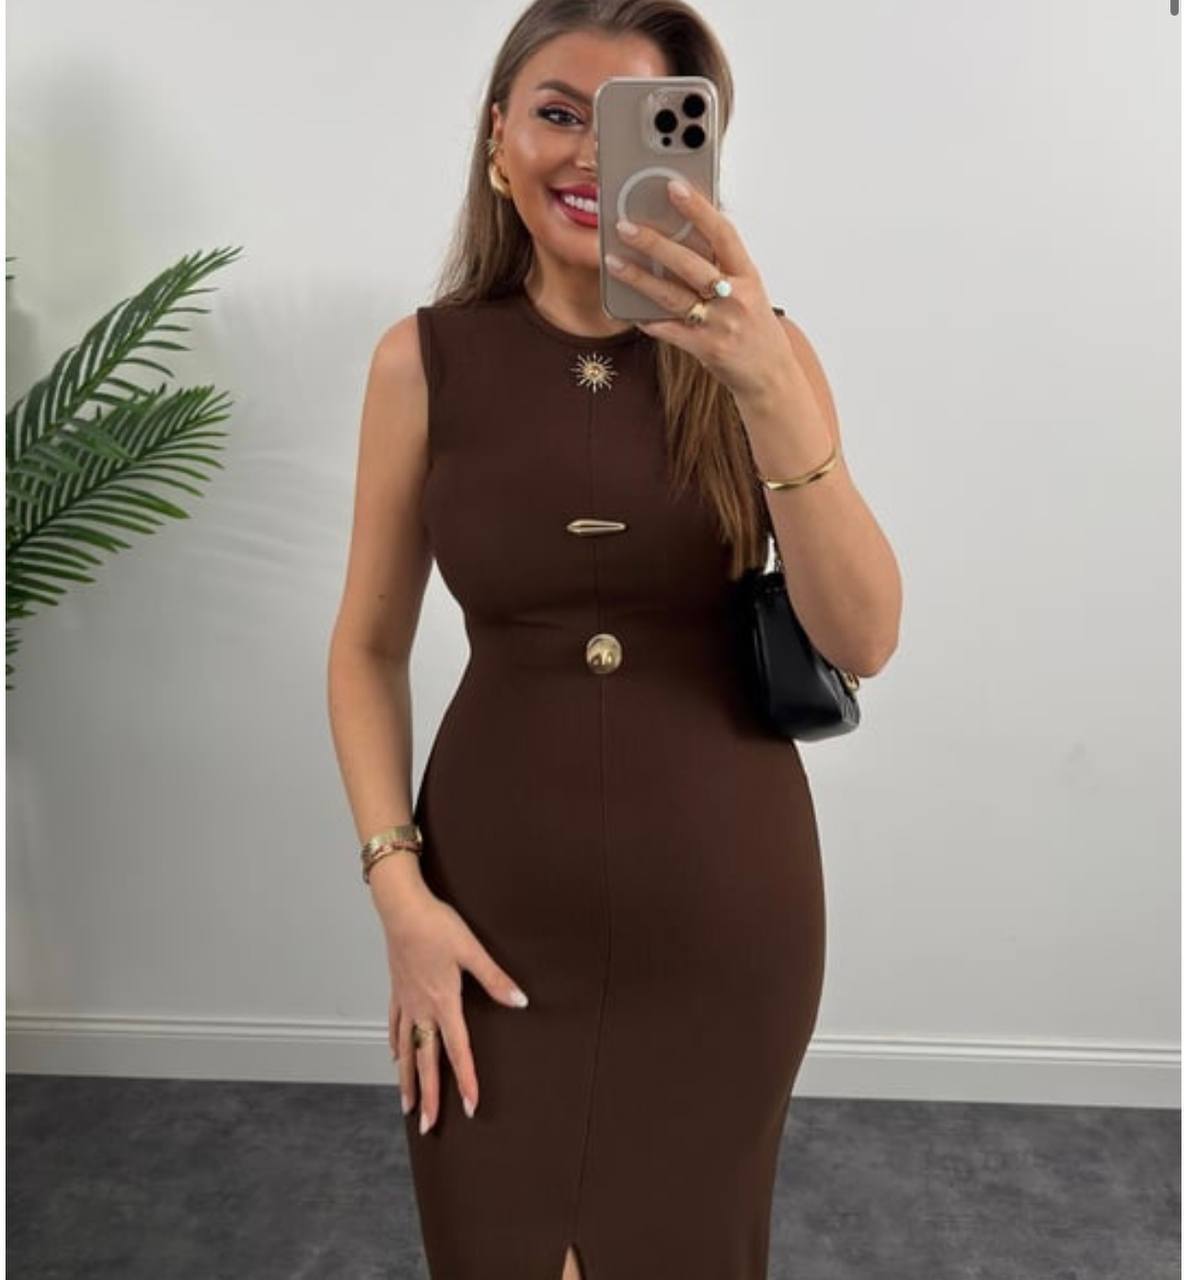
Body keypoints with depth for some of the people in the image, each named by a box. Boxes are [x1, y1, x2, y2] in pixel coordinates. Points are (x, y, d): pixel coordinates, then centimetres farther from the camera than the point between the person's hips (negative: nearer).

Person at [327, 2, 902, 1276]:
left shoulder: (759, 348, -5)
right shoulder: (426, 360, -5)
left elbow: (864, 639, -17)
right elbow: (368, 648, 1)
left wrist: (766, 384, -29)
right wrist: (398, 886, -8)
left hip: (723, 900, 1)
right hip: (499, 898, 0)